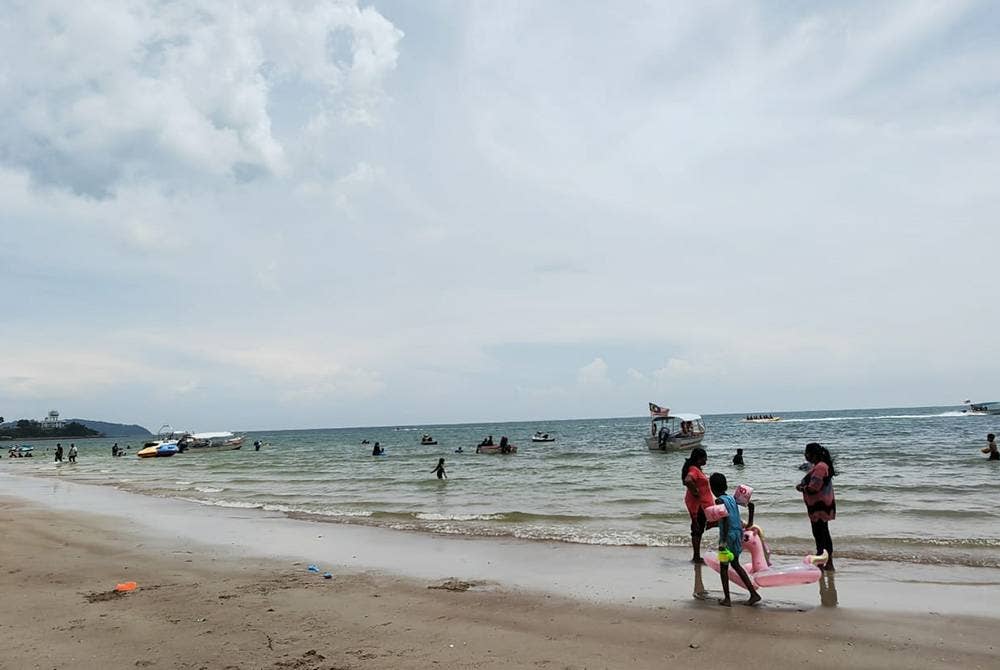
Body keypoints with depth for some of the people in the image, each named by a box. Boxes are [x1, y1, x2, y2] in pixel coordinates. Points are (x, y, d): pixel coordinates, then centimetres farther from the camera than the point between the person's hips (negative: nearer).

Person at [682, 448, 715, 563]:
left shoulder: (696, 468, 12)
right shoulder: (694, 470, -20)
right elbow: (688, 480, -40)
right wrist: (695, 492, -26)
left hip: (701, 504, 10)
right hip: (698, 504, -10)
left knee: (698, 530, 15)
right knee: (697, 530, -2)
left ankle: (696, 557, 22)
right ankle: (696, 557, 5)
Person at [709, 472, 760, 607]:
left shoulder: (719, 501, -15)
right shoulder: (732, 498, 8)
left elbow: (726, 520, -25)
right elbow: (750, 504, 15)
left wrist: (723, 541, -24)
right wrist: (750, 522, 25)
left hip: (728, 536, -7)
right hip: (738, 534, 7)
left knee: (723, 567, 7)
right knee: (735, 564, 22)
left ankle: (727, 599, 11)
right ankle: (754, 594, 21)